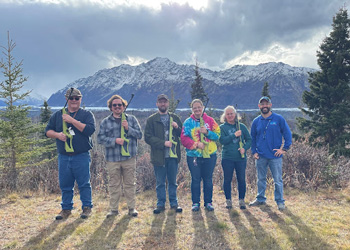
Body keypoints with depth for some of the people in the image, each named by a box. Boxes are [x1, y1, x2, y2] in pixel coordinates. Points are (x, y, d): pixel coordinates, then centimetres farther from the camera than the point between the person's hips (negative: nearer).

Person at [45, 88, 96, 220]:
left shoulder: (87, 114, 2)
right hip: (63, 157, 4)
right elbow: (47, 130, 14)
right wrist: (57, 134, -8)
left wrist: (72, 120, -17)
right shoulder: (58, 115, 13)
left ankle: (87, 207, 16)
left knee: (84, 184, 2)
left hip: (82, 156, -3)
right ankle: (66, 209, 24)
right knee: (65, 184, 10)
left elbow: (90, 129, -15)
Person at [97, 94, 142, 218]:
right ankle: (113, 209, 17)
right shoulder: (105, 122, 8)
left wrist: (128, 128, -11)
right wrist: (115, 140, -13)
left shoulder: (131, 119, 10)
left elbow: (139, 134, 4)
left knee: (130, 184, 7)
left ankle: (131, 208, 18)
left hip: (129, 158, 0)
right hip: (112, 159, 0)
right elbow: (100, 138, 0)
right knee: (114, 185, 6)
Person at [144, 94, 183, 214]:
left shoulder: (175, 118, 11)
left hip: (173, 155, 2)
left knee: (173, 181, 11)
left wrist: (177, 128, -9)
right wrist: (163, 143, -15)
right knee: (160, 182, 7)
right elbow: (148, 137, -5)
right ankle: (161, 204, 20)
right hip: (158, 156, -2)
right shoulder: (151, 120, 3)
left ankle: (174, 203, 23)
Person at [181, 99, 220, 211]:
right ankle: (195, 202, 17)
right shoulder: (188, 122, 2)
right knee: (195, 180, 6)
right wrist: (196, 144, -15)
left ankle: (208, 202, 20)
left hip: (209, 155, 1)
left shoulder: (210, 120, 5)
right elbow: (184, 139, -4)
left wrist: (207, 132, -15)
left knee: (208, 179, 8)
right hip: (193, 156, -1)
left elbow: (217, 135, 2)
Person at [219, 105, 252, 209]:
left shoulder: (241, 126, 9)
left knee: (241, 179, 4)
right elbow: (222, 140, -10)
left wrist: (245, 148, -8)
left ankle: (241, 200, 17)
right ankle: (228, 200, 17)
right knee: (227, 179, 4)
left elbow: (249, 139, 9)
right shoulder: (222, 127, 4)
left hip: (241, 158, 1)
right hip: (227, 158, -1)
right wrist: (234, 135, -16)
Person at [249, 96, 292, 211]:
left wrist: (284, 149, -6)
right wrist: (254, 152, 6)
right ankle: (260, 199, 27)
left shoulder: (279, 119, -1)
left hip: (275, 156, -3)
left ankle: (280, 201, 14)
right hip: (260, 156, 3)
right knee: (261, 179, 13)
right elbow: (252, 138, 15)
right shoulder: (256, 121, 7)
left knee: (278, 180, 2)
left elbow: (288, 134, 1)